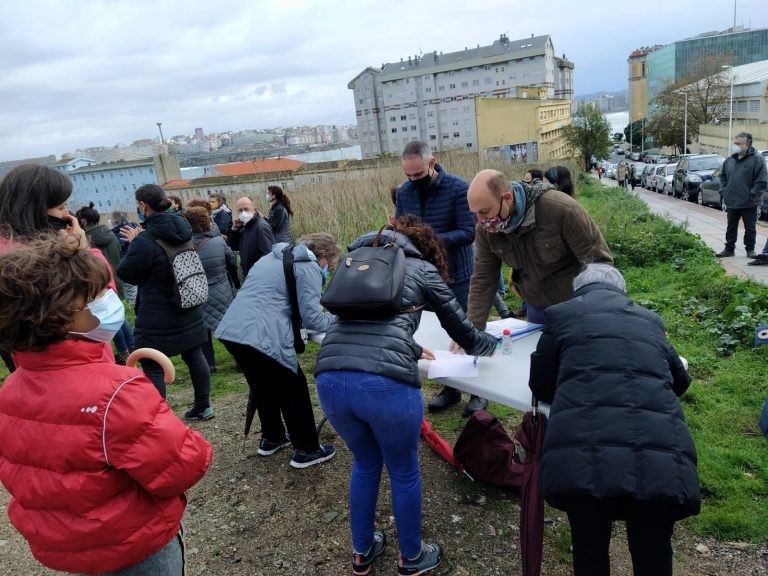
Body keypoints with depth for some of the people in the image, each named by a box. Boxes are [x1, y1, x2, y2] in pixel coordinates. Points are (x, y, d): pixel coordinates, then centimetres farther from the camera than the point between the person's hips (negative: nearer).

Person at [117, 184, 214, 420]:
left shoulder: (145, 240, -21)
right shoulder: (182, 229, 2)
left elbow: (127, 273, -10)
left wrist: (133, 244, 0)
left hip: (157, 317, -8)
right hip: (188, 311, 8)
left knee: (152, 367, 2)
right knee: (195, 356, 16)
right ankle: (203, 406, 28)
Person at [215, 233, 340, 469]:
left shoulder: (274, 256, 24)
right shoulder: (308, 267, -2)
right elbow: (311, 317, -8)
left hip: (230, 330, 9)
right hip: (260, 336, -9)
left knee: (264, 386, 26)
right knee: (294, 391, 8)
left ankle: (271, 438, 40)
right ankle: (306, 450, 18)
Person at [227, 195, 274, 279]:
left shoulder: (262, 227, -22)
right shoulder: (245, 226, 8)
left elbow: (268, 254, -28)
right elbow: (234, 247, 13)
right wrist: (234, 229, -3)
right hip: (247, 275, 9)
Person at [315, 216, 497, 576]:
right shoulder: (422, 269, 15)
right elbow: (460, 328, 23)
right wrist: (489, 345, 45)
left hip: (330, 379, 5)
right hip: (385, 383, -5)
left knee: (365, 464, 30)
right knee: (404, 472, 22)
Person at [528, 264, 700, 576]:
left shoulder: (561, 313, 16)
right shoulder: (650, 320, 24)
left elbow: (540, 387, 22)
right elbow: (680, 382, 38)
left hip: (584, 460, -2)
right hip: (661, 460, 3)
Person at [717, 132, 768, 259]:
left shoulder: (757, 159, -9)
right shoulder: (729, 160, 8)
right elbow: (722, 176, 20)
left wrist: (752, 194, -14)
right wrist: (723, 191, 8)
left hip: (749, 204, -5)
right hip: (731, 202, 5)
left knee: (750, 228, 7)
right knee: (731, 227, 12)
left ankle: (750, 250, 19)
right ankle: (729, 249, 21)